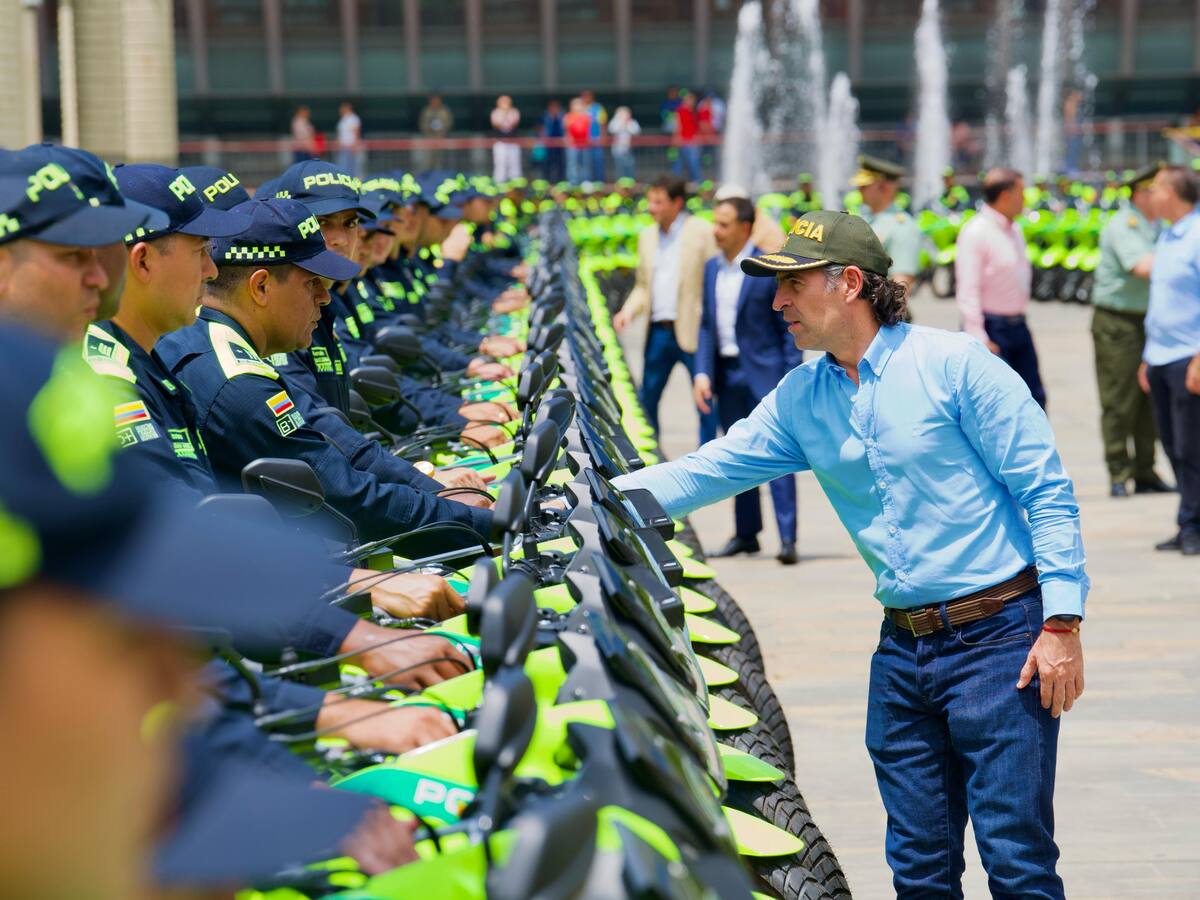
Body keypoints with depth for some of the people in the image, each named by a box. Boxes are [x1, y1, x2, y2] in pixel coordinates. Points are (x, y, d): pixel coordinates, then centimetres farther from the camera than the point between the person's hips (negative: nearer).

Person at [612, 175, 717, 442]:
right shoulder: (647, 236, 13)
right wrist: (629, 311, 1)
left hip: (692, 331, -6)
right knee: (646, 398, 11)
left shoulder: (702, 232, -6)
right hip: (658, 330, 6)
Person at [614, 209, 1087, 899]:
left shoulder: (953, 364, -9)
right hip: (903, 651, 6)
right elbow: (706, 472, 11)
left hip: (1001, 637, -6)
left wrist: (1063, 623, -15)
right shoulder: (801, 400, 9)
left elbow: (1047, 491, -9)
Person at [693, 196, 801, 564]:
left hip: (763, 372, -6)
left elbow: (789, 327, -8)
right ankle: (746, 533, 21)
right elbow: (707, 324, 14)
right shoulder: (712, 268, 10)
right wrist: (702, 372, 3)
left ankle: (788, 538, -10)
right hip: (726, 374, 6)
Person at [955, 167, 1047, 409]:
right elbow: (968, 290, -19)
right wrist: (978, 339, -24)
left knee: (1035, 398, 10)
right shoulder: (975, 232, -14)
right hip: (992, 329, -8)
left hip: (1018, 327, 8)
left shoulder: (1014, 230, 12)